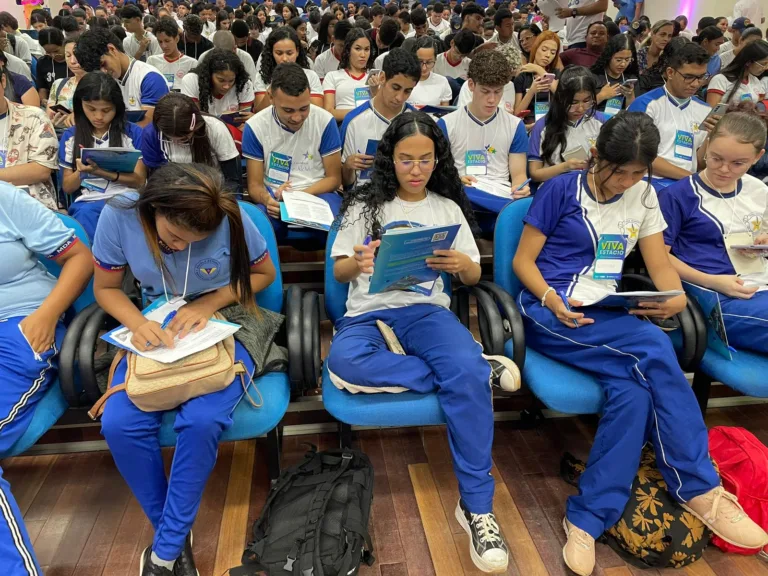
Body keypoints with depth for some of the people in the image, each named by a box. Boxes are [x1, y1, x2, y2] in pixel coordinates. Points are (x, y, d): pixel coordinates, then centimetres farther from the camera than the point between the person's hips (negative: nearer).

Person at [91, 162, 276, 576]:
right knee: (120, 424, -21)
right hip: (156, 334, 3)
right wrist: (137, 322, -22)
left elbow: (264, 273, -3)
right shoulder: (119, 216, -14)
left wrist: (209, 303, -18)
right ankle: (174, 534, 3)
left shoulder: (231, 221, -19)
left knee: (201, 420, -29)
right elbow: (105, 287, -1)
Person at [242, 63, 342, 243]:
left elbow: (334, 178, 1)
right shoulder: (255, 127, -4)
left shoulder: (325, 121, -5)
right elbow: (254, 184, 0)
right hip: (274, 198, 0)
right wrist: (267, 199, -25)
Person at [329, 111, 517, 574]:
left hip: (426, 311, 1)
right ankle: (477, 369, -24)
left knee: (465, 371, -34)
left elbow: (474, 276, 13)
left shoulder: (448, 207, 14)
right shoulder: (364, 204, 10)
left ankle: (477, 506, -20)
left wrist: (463, 264, -12)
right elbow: (339, 272, 7)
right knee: (345, 363, -37)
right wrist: (358, 264, -17)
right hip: (368, 313, 0)